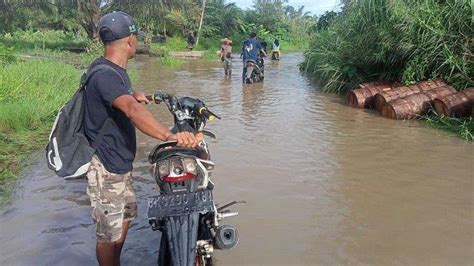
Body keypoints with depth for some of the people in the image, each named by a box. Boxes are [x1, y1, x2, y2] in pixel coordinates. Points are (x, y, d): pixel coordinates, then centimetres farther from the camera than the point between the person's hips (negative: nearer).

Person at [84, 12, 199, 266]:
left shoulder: (115, 69, 7)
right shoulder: (105, 75, -26)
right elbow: (132, 110, -45)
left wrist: (135, 95, 39)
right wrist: (170, 135, -56)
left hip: (120, 163, 11)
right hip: (105, 168, -10)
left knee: (124, 218, 25)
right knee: (110, 234, 3)